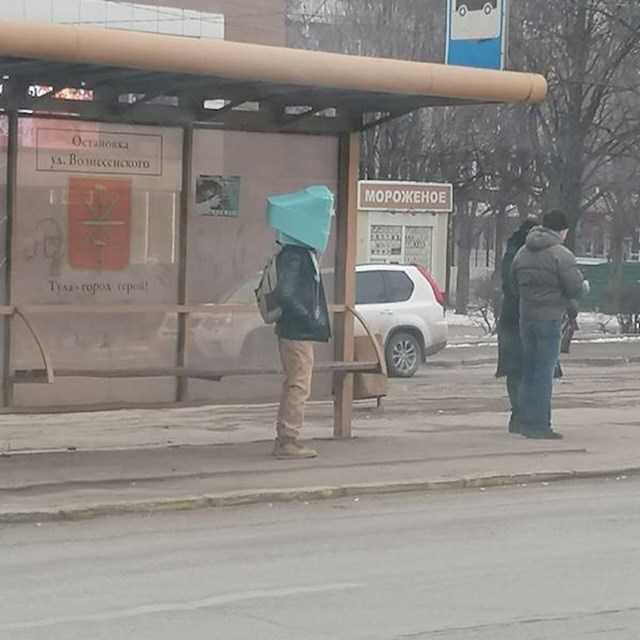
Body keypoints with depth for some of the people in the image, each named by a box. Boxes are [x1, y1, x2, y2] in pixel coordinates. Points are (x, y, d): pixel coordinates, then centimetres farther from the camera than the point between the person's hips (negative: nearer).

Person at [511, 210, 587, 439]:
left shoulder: (522, 253, 10)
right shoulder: (561, 255, -13)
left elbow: (514, 284, 18)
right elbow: (576, 289, -14)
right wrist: (585, 286, 7)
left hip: (526, 318, 7)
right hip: (550, 319, -7)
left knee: (529, 371, 14)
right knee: (544, 373, -3)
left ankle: (526, 422, 17)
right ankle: (539, 426, -2)